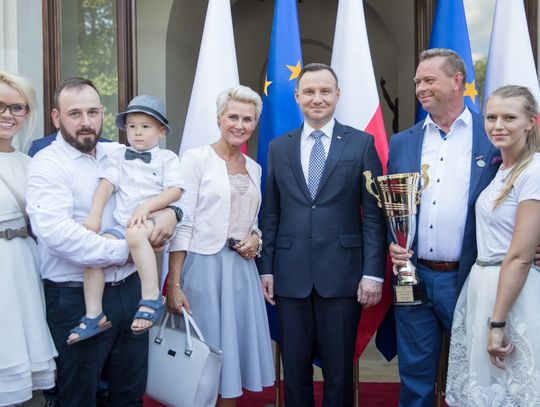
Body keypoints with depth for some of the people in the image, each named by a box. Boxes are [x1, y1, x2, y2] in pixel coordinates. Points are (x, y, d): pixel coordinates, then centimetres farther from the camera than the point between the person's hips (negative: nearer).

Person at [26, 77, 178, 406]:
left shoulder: (121, 155, 8)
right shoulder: (47, 165, -10)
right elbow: (57, 232, -24)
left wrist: (170, 211, -10)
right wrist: (126, 251, -19)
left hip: (130, 289, 6)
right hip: (76, 297, -5)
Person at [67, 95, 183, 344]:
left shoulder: (166, 158, 7)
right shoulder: (120, 157, 18)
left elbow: (175, 191, -5)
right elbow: (106, 184, 6)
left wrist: (147, 205, -19)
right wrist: (95, 214, -8)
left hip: (153, 221, -4)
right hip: (122, 225, 5)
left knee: (135, 233, -37)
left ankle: (152, 298, -32)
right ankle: (94, 315, -12)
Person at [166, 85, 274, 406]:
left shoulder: (254, 168, 13)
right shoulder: (196, 159, -6)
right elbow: (181, 224, -11)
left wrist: (255, 238, -2)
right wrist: (174, 284, -16)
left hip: (242, 268, 6)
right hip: (205, 266, -6)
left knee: (234, 349, 12)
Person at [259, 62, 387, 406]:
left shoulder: (362, 143, 1)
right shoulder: (278, 147, 9)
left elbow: (374, 213, -2)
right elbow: (271, 214, 9)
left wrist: (373, 272, -8)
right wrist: (266, 268, 4)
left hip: (342, 274, -2)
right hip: (291, 275, 2)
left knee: (339, 370, 9)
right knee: (295, 368, 12)